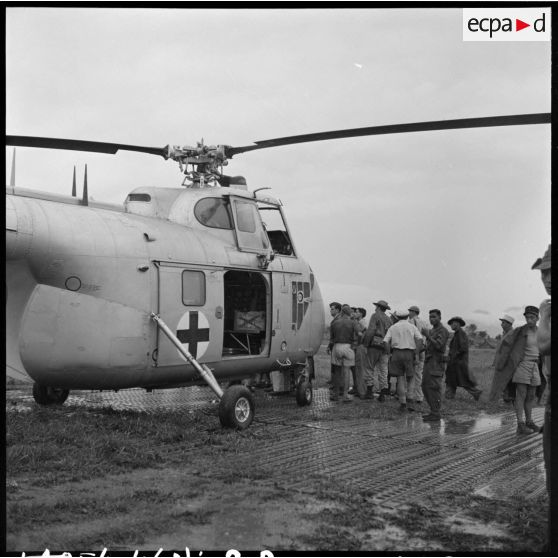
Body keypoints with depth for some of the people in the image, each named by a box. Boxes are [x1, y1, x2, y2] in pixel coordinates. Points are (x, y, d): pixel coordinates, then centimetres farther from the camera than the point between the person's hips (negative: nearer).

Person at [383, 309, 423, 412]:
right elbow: (420, 340, -7)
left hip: (396, 353, 1)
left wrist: (389, 353, 4)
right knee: (410, 379, 10)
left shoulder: (392, 327, 9)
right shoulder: (412, 327, 6)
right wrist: (415, 353, -5)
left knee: (400, 379, 6)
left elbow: (386, 341, -2)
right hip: (409, 353, -1)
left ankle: (402, 404, 3)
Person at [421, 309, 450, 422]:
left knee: (434, 388, -9)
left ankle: (436, 414, -6)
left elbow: (438, 345, -22)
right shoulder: (432, 331, 20)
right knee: (425, 387, 9)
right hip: (429, 362, 10)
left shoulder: (443, 331, -9)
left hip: (436, 363, -9)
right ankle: (435, 411, 16)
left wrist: (428, 336, -22)